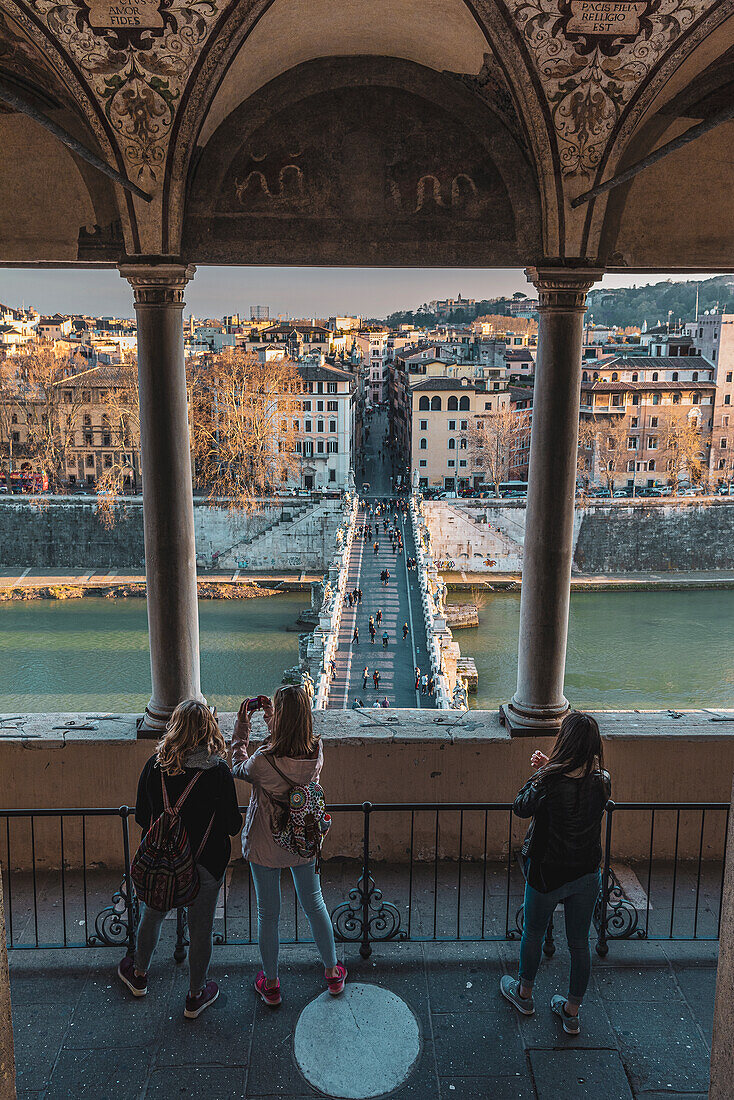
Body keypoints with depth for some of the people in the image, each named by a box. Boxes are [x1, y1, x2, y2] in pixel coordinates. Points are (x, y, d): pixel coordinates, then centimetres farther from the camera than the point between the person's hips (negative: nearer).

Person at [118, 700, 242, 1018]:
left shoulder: (155, 765, -13)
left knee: (152, 915, 27)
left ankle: (139, 975, 50)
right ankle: (195, 996, 33)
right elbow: (232, 825, -13)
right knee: (200, 929, 16)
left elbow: (141, 817, -2)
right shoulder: (218, 771, -21)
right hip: (204, 865, -3)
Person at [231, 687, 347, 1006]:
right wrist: (273, 721, 8)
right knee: (314, 903, 23)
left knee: (268, 913, 17)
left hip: (264, 845, -3)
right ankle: (332, 972, 40)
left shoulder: (263, 762, -31)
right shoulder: (316, 753, -20)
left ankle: (270, 984, 36)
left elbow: (238, 769, -8)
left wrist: (241, 729, -2)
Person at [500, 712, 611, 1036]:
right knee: (579, 943, 19)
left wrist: (537, 775, -4)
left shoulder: (549, 781, -27)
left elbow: (521, 808, -10)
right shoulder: (602, 781, -14)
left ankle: (524, 993, 43)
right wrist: (549, 769, -1)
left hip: (547, 873, -3)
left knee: (533, 934, 22)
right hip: (587, 875, 3)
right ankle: (572, 1012, 35)